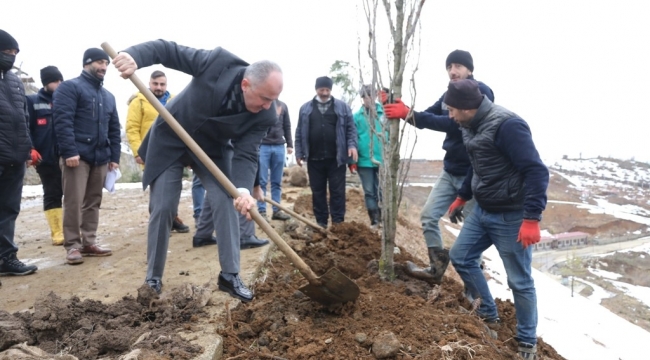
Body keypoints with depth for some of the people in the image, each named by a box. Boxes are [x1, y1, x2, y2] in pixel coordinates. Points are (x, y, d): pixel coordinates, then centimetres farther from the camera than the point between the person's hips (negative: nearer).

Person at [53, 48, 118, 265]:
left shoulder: (108, 96, 21)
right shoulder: (70, 87, 0)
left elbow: (114, 129, 21)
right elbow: (62, 121, -11)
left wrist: (114, 156, 12)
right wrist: (69, 151, -20)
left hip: (101, 157, 7)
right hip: (77, 155, -6)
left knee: (93, 202, 9)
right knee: (74, 201, -6)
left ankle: (89, 242, 15)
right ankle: (72, 245, 0)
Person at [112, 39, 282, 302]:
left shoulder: (265, 115, -25)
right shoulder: (218, 62, -30)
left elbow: (246, 154, -27)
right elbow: (167, 49, -21)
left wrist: (243, 189, -46)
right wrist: (134, 55, -41)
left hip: (213, 148, 2)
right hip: (170, 141, -1)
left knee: (226, 202, -12)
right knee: (162, 208, -1)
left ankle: (230, 276, 1)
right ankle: (153, 278, 15)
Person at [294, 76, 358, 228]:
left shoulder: (342, 107, 6)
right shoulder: (305, 108, 9)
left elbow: (351, 128, 5)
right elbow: (299, 132, 10)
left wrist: (352, 145, -10)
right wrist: (299, 153, 5)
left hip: (336, 158, -1)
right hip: (314, 158, 2)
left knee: (337, 191, 1)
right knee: (317, 191, 8)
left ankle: (338, 223, 7)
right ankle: (321, 222, 18)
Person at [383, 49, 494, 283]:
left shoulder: (481, 92, -16)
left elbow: (454, 123, -28)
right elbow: (426, 118, 10)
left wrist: (409, 114, -31)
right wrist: (403, 110, -10)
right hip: (450, 171, 8)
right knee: (429, 216, 7)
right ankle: (436, 269, 19)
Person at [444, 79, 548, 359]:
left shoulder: (507, 125, -23)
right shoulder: (471, 126, 6)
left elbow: (536, 171, -26)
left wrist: (531, 218, -30)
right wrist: (462, 197, 29)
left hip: (511, 217, -9)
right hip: (482, 211, 9)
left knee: (519, 281, 3)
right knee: (460, 256, 14)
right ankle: (488, 314, 32)